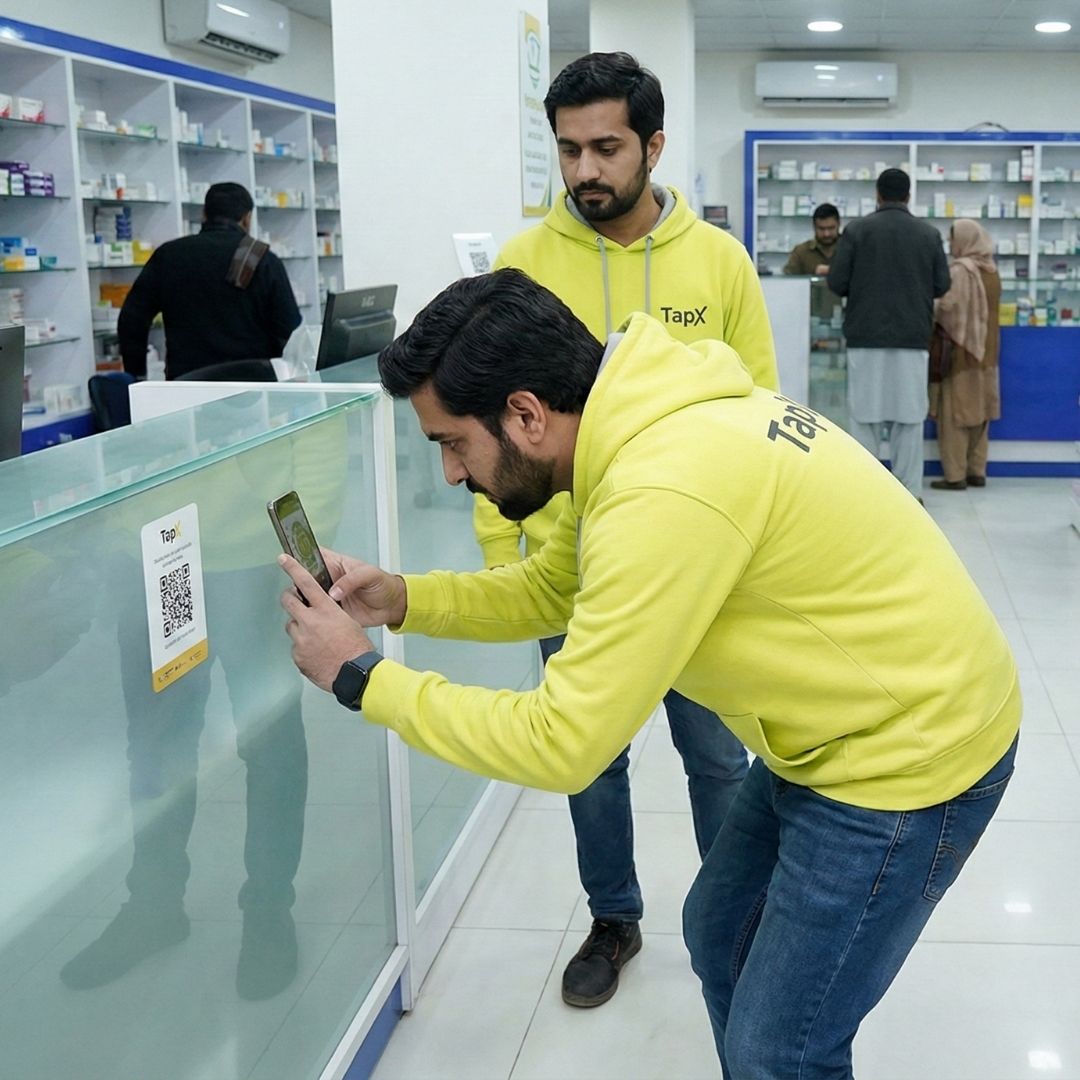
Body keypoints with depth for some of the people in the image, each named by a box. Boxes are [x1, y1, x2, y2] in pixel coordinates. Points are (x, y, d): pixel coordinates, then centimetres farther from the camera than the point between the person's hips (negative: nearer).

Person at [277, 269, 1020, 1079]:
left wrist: (361, 677, -18)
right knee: (718, 936, 23)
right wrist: (401, 598, -3)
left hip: (908, 752, -9)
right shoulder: (638, 421, -3)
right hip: (849, 725, 10)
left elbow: (560, 745, -28)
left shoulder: (665, 491, -33)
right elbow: (550, 588, 12)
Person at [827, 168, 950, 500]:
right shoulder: (929, 234, 2)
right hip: (912, 338, 1)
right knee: (909, 415, 6)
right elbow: (942, 285, 4)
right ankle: (908, 490, 8)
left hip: (866, 337, -1)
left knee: (865, 414, 5)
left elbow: (836, 282, -5)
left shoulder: (856, 230, -4)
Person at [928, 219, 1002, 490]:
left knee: (954, 411, -2)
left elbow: (945, 307, -17)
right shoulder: (991, 271, 9)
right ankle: (977, 471, 15)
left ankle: (955, 475, -2)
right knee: (978, 411, 11)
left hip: (959, 349, -7)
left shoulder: (959, 270, -15)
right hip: (984, 351, 7)